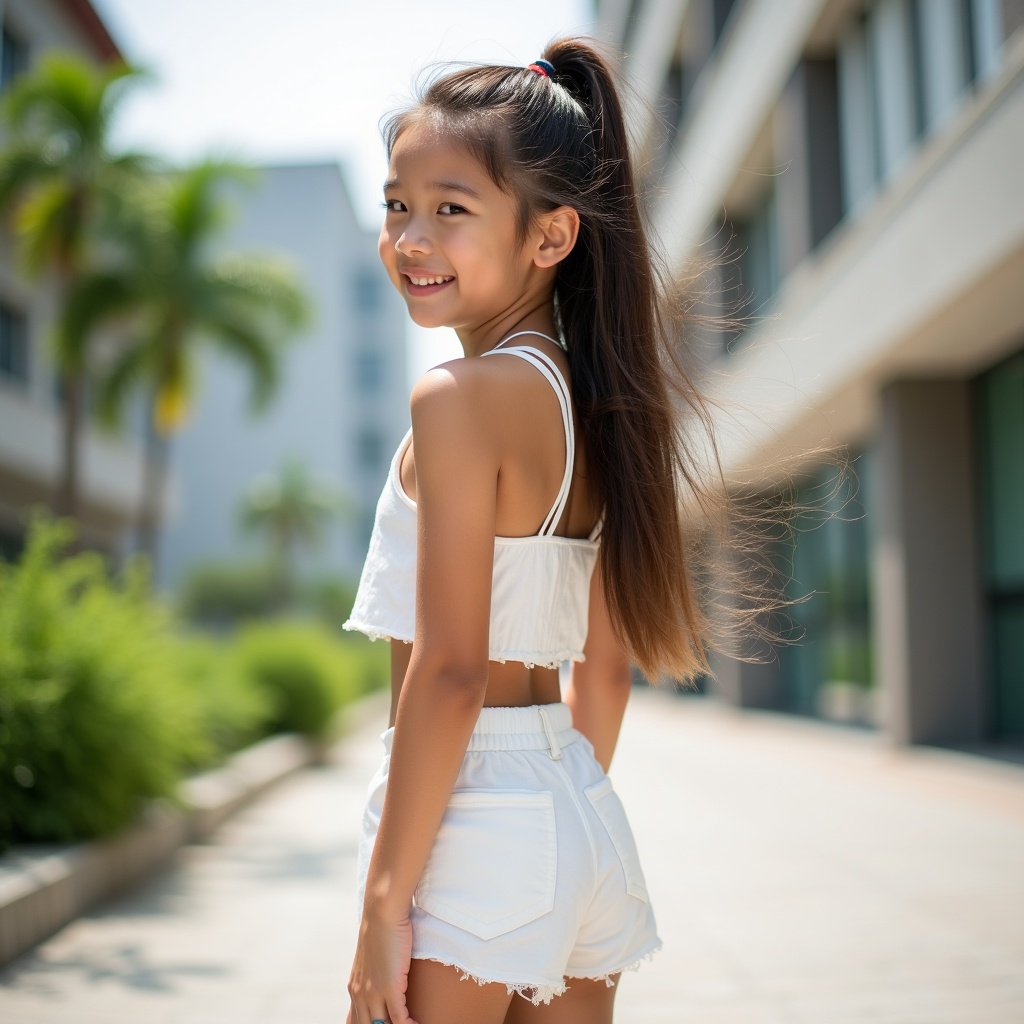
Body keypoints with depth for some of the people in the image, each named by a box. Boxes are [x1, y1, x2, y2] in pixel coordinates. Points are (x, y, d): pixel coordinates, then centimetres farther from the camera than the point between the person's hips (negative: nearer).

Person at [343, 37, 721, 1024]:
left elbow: (451, 669, -20)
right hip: (582, 817, 8)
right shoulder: (591, 401, 9)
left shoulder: (460, 396, -15)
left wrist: (384, 898, -15)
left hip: (473, 824, -8)